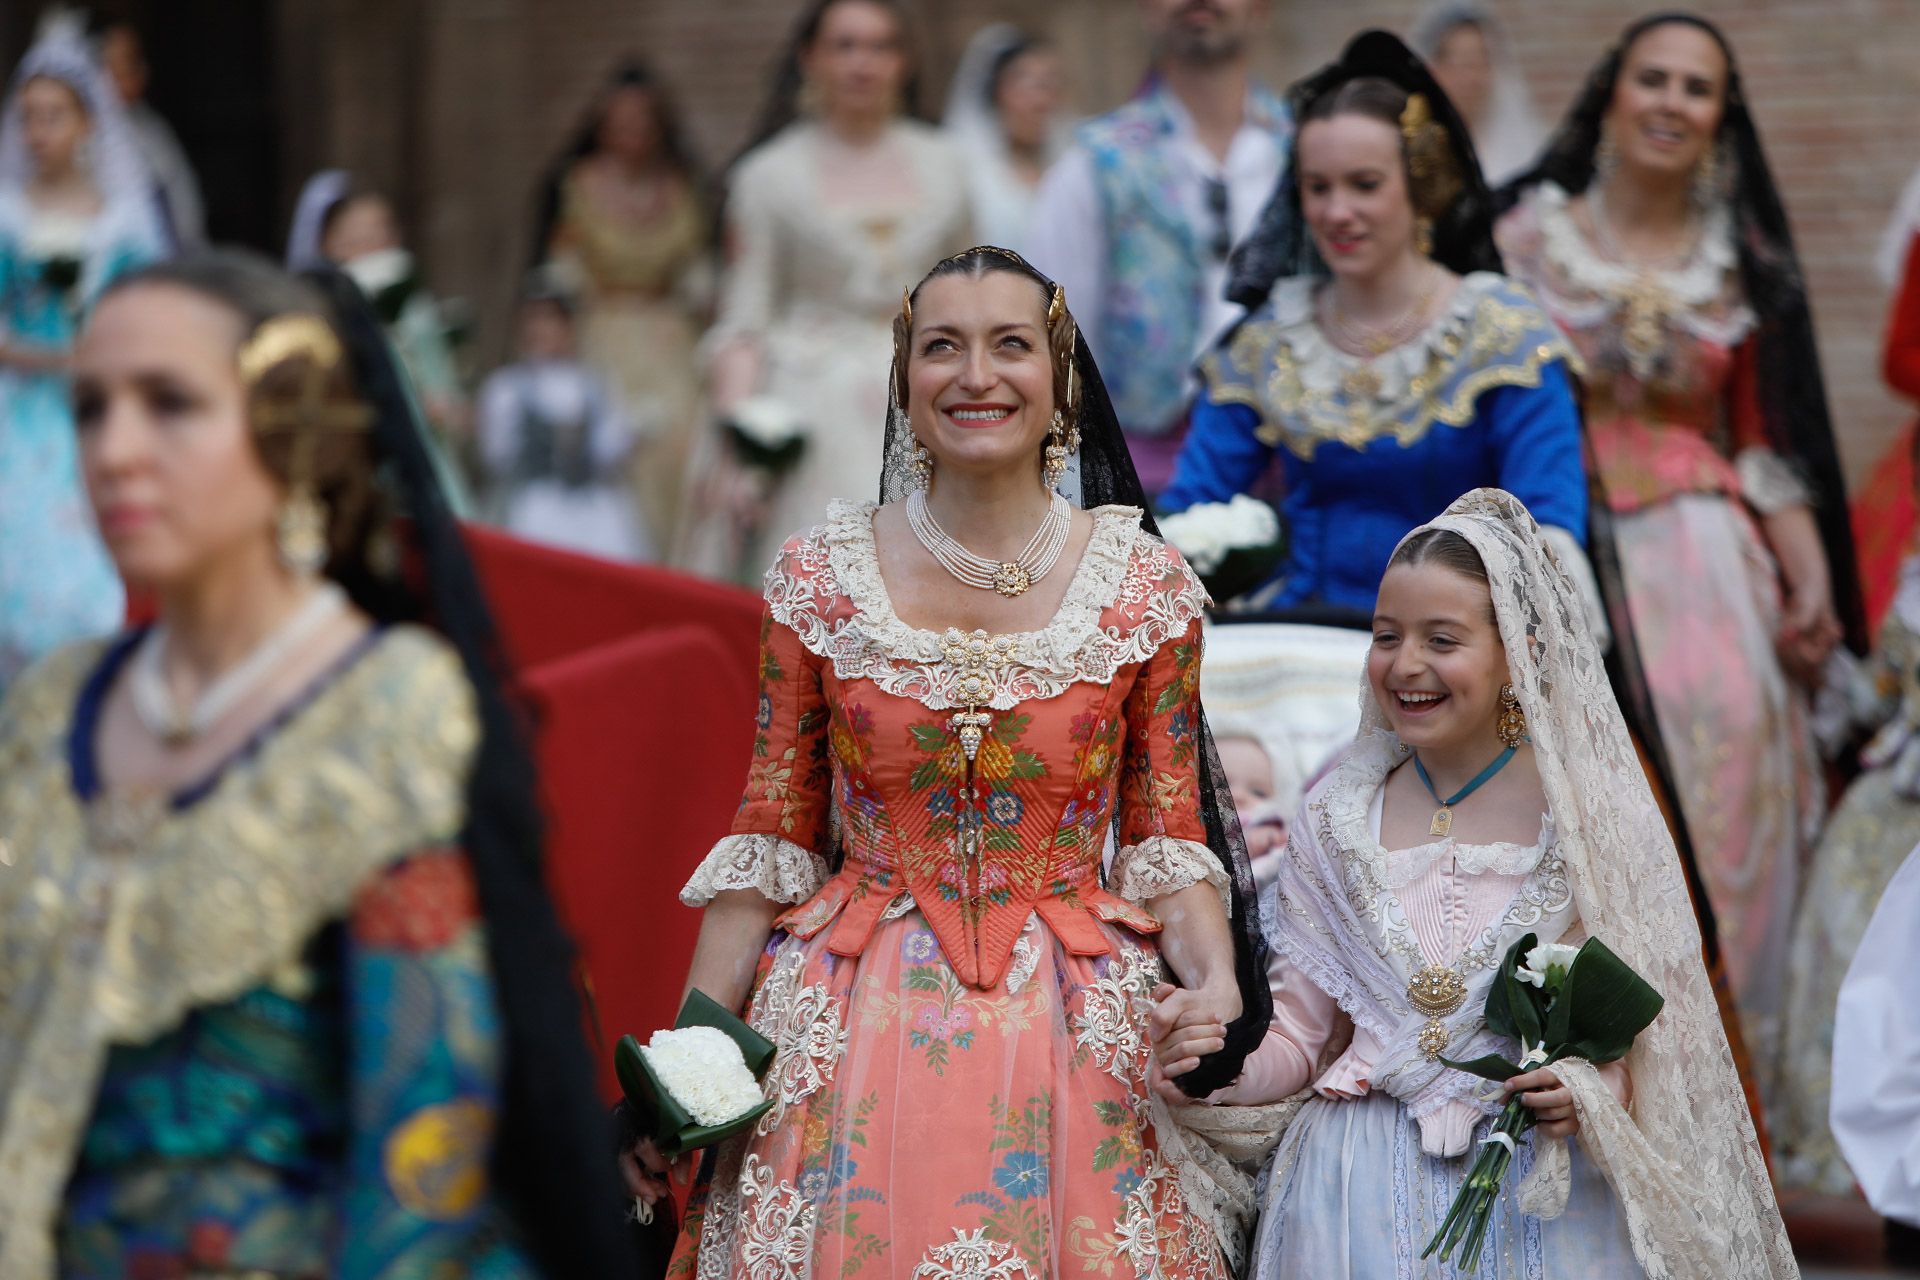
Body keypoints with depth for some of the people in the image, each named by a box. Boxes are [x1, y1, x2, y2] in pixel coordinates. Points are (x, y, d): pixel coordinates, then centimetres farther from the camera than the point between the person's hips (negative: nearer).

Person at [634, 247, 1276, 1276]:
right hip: (857, 1027, 0)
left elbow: (1166, 831, 4)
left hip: (1078, 1031, 0)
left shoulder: (1144, 585, -1)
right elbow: (770, 832, 3)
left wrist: (1212, 974, -15)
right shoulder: (823, 574, -1)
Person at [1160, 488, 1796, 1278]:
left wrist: (1597, 1092, -19)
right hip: (1365, 1199, 2)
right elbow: (1302, 1036, 7)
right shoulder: (1336, 821, 5)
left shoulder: (1588, 818, -3)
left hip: (1545, 1197, -2)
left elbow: (1663, 1023, 0)